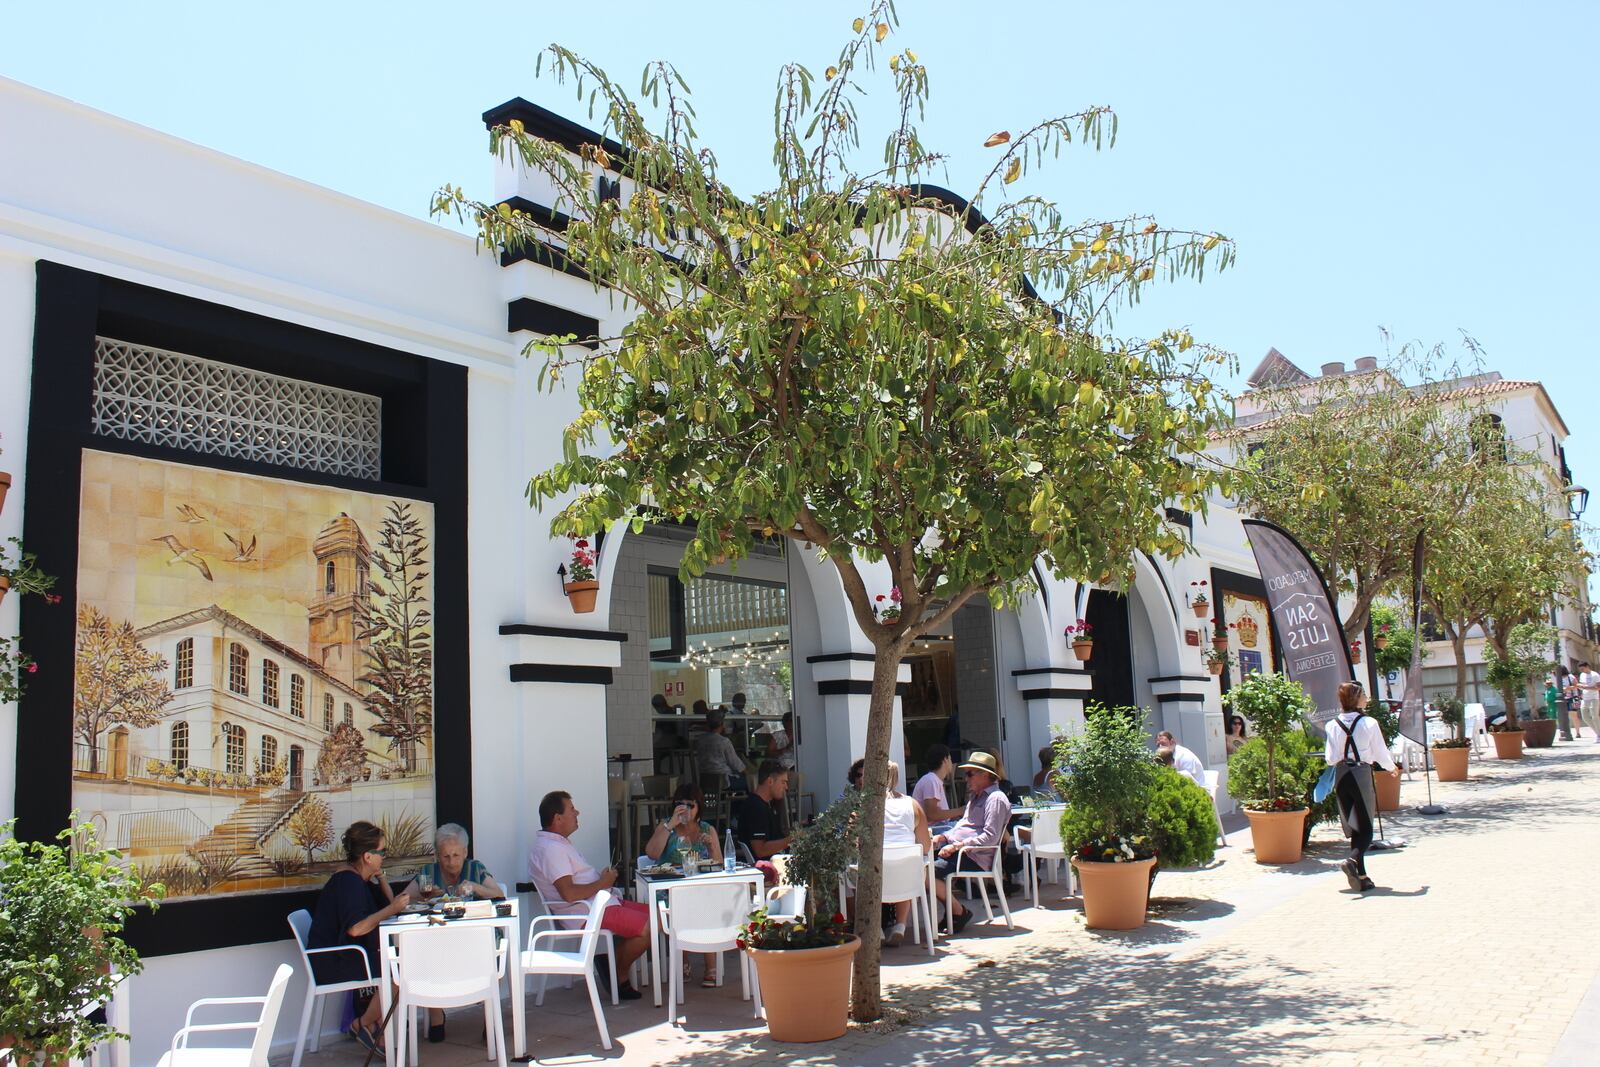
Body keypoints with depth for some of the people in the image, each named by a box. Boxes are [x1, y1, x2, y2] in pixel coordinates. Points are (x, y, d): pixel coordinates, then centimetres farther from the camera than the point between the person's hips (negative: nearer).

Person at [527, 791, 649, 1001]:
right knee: (649, 927, -18)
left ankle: (614, 964, 12)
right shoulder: (550, 849, -18)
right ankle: (619, 977, 3)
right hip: (587, 912, -11)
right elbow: (569, 893, -27)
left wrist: (604, 878, 6)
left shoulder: (559, 842, 17)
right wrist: (602, 883, -13)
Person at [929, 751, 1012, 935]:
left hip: (975, 857, -10)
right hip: (957, 849, 10)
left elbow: (990, 837, -19)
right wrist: (943, 837, 8)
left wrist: (956, 846, -21)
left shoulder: (996, 799, -10)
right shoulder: (975, 797, 23)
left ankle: (960, 913, -7)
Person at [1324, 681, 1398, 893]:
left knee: (1353, 826, 13)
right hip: (1362, 774, -4)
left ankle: (1361, 875, 15)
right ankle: (1353, 860, -24)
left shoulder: (1333, 725, -1)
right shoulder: (1369, 723, -10)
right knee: (1366, 826, 2)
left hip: (1341, 776, 4)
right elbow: (1380, 752, -1)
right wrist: (1392, 768, 19)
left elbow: (1330, 758, -2)